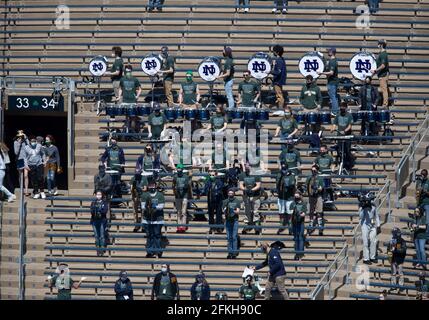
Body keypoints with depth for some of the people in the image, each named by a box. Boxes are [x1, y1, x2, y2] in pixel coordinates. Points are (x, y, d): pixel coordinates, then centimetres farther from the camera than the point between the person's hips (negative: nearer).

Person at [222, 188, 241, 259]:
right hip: (227, 220, 3)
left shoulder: (237, 201, 2)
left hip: (235, 220, -3)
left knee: (234, 237, -7)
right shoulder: (225, 201, 10)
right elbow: (223, 211, 6)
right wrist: (225, 209, -16)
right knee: (229, 237, 4)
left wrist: (233, 211, -23)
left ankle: (234, 252, -6)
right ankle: (230, 252, 7)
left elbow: (238, 212, -3)